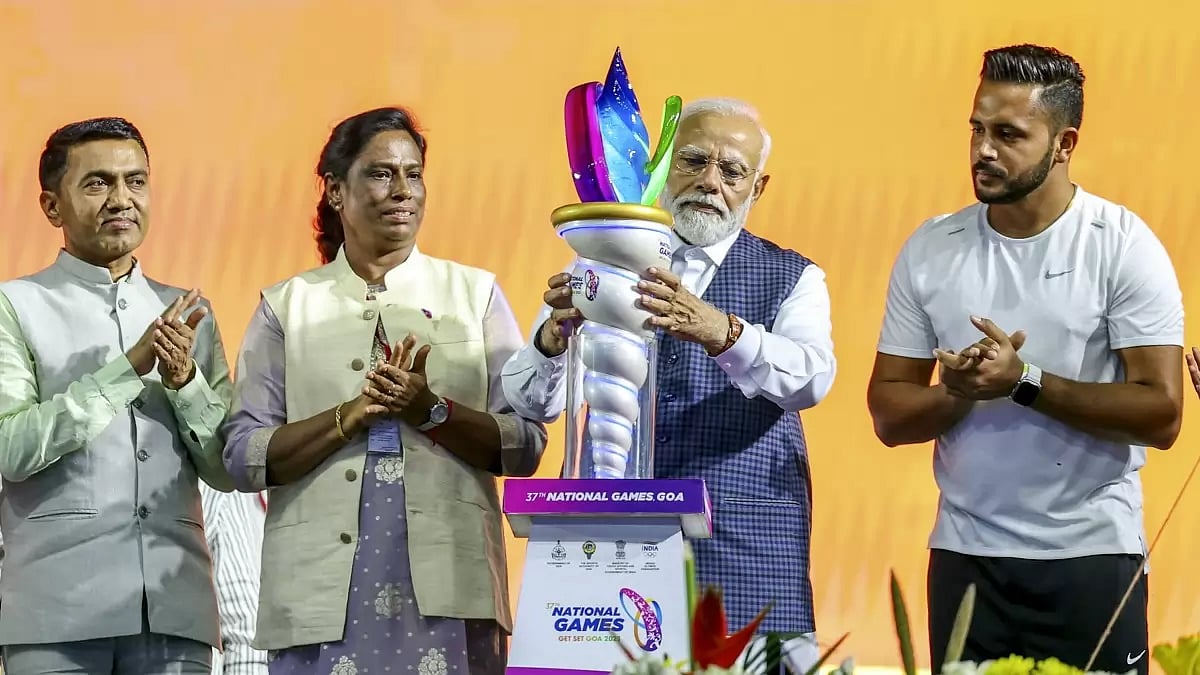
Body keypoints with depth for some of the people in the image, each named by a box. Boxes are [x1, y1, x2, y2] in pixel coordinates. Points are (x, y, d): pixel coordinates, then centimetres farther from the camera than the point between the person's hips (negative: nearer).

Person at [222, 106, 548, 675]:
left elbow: (526, 447, 4)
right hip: (324, 590, 0)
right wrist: (350, 416, -12)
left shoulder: (475, 293, 11)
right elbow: (243, 458, 1)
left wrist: (431, 411, -11)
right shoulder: (286, 306, 10)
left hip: (447, 587, 0)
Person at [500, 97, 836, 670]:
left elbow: (811, 377, -12)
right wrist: (553, 338, -22)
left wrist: (720, 332, -31)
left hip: (746, 544, -1)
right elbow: (534, 402, 2)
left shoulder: (792, 279, 9)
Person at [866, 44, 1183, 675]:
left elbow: (1161, 415, -12)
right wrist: (958, 394, -15)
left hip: (1091, 557, -3)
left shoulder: (1122, 245, -6)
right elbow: (890, 415, 5)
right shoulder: (930, 250, 4)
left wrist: (1023, 381, -18)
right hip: (965, 555, 3)